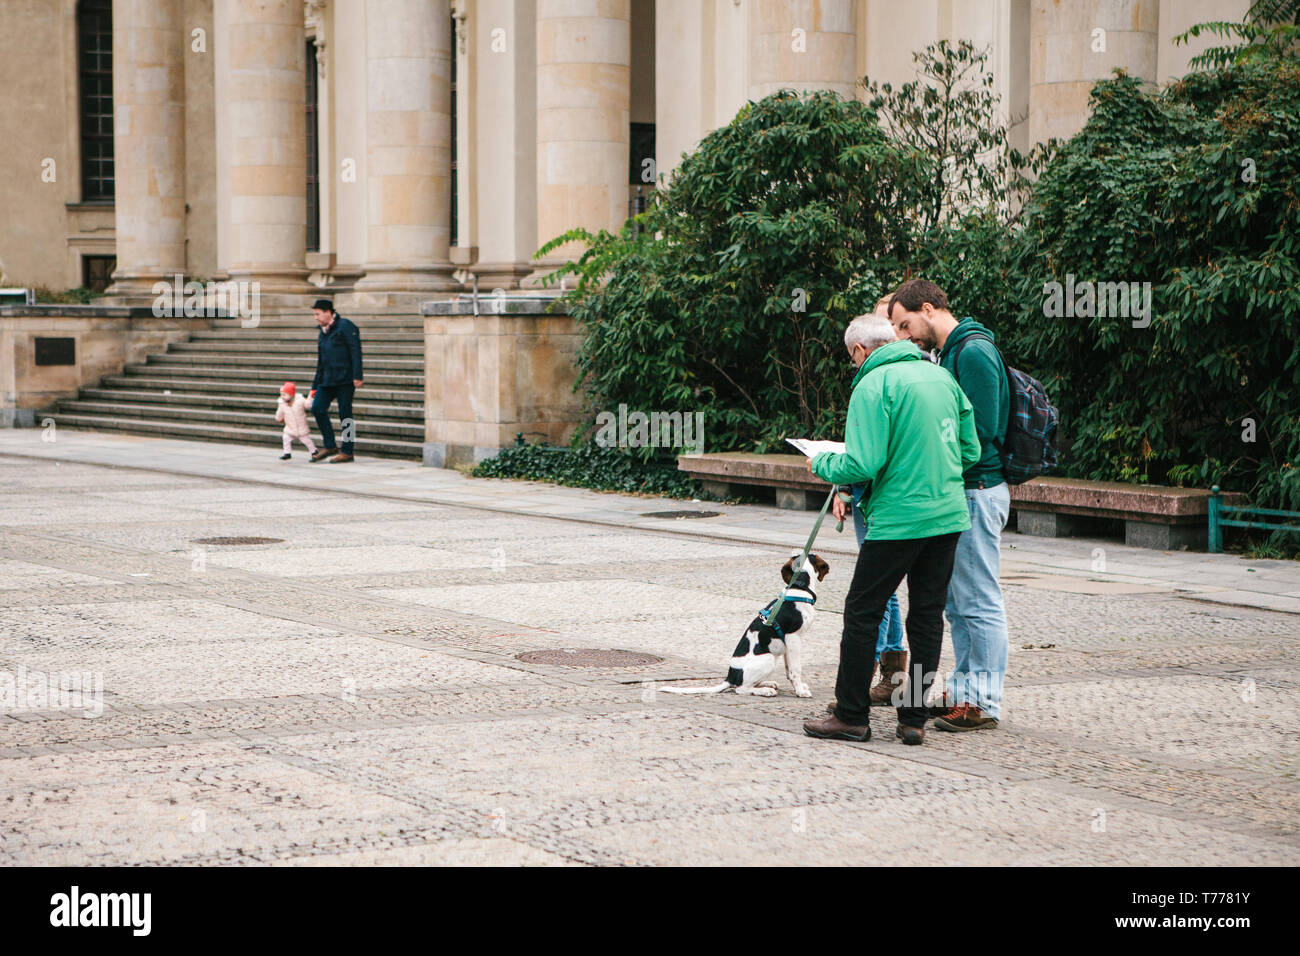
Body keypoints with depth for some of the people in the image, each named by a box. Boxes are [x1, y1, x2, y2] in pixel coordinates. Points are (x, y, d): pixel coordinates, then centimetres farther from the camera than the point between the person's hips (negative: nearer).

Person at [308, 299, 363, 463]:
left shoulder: (345, 326, -4)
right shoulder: (322, 334, 20)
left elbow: (355, 351, -11)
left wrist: (357, 376, -19)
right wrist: (315, 386, 22)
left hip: (345, 379, -7)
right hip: (327, 380, 7)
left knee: (345, 414, -5)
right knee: (317, 408, -5)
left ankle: (347, 452, 2)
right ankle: (329, 446, 6)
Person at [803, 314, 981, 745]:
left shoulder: (874, 385, -11)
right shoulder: (940, 375, 10)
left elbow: (863, 464, -18)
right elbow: (971, 451, 13)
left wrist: (822, 464, 1)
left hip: (897, 519, -7)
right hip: (949, 515, 7)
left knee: (862, 613, 5)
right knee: (927, 615, 11)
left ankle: (852, 716, 9)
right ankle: (914, 717, 13)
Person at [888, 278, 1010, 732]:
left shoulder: (974, 352, -14)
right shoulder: (949, 354, 17)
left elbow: (981, 432, -20)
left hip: (976, 493, -10)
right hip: (957, 493, 10)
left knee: (979, 602, -6)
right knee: (956, 603, 14)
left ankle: (983, 703, -2)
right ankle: (963, 690, 20)